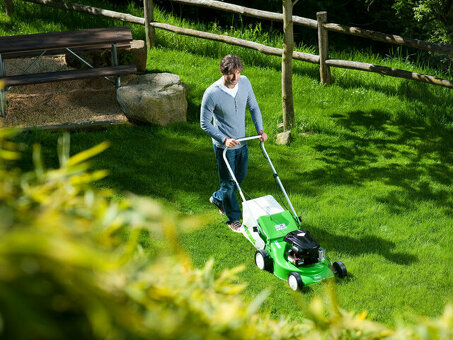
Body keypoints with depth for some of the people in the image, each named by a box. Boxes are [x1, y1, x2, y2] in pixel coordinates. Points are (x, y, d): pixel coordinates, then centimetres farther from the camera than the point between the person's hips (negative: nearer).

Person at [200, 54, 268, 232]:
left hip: (242, 142, 6)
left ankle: (217, 198, 47)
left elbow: (253, 107, 6)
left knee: (240, 177, 22)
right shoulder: (212, 94, -25)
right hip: (224, 146, -6)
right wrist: (224, 139, -26)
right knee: (228, 181, 7)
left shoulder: (244, 82, -9)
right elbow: (205, 123, -16)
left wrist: (260, 130, -4)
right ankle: (233, 219, 25)